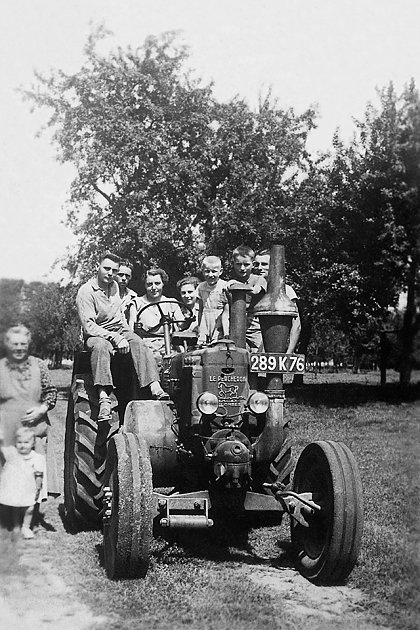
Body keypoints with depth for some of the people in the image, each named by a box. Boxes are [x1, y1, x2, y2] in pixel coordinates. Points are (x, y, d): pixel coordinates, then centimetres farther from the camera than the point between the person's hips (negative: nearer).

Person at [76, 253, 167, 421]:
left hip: (119, 331, 6)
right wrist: (115, 338, -27)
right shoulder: (86, 292, -10)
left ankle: (155, 388, -41)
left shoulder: (115, 286, 14)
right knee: (100, 346, -39)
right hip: (96, 335, -6)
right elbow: (89, 326, -19)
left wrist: (126, 333, 10)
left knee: (138, 343, -25)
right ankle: (104, 400, -53)